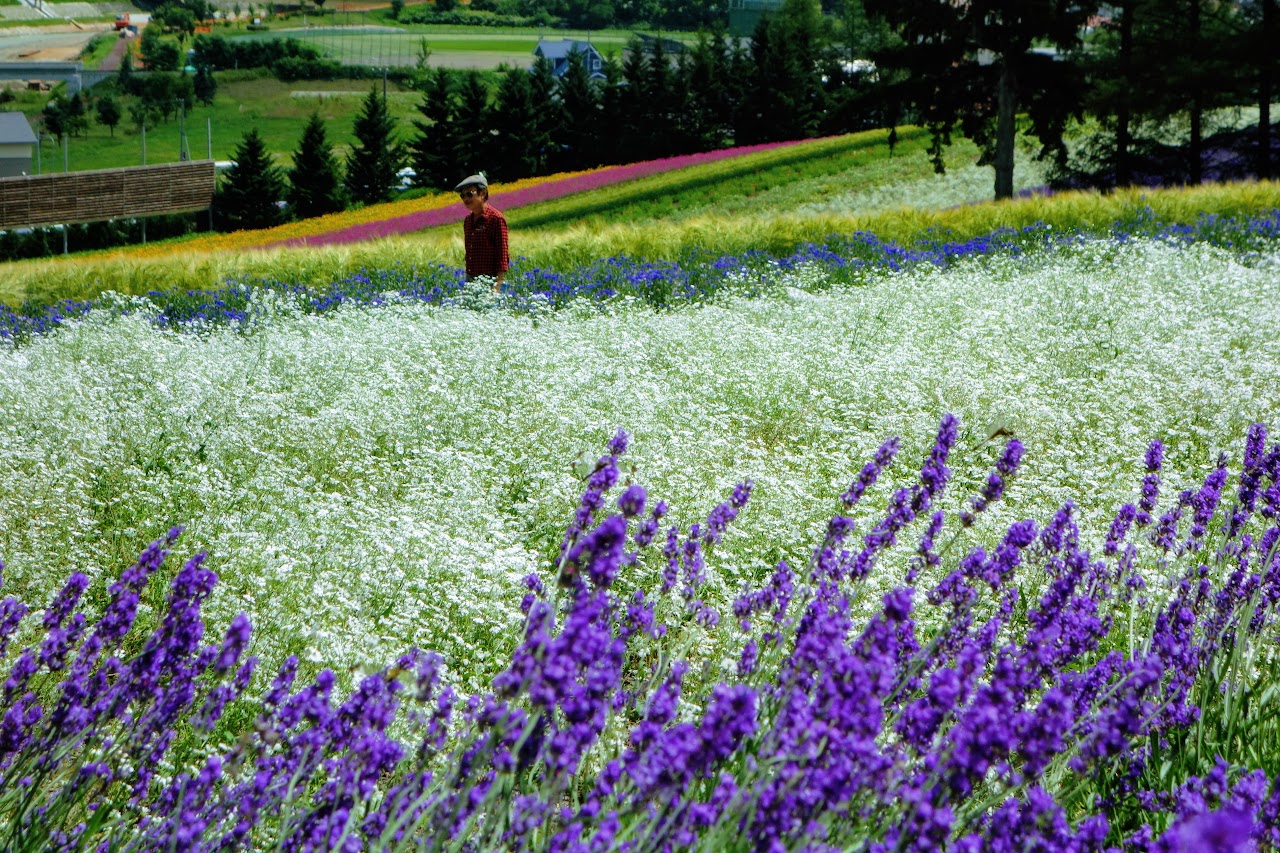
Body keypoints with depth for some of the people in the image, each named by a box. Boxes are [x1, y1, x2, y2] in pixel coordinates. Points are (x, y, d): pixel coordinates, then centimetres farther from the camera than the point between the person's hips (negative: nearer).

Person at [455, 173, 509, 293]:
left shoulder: (496, 219, -9)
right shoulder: (468, 220, 13)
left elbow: (502, 253, -11)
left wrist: (497, 286, -16)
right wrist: (468, 279, 15)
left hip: (488, 280, -7)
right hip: (470, 279, 7)